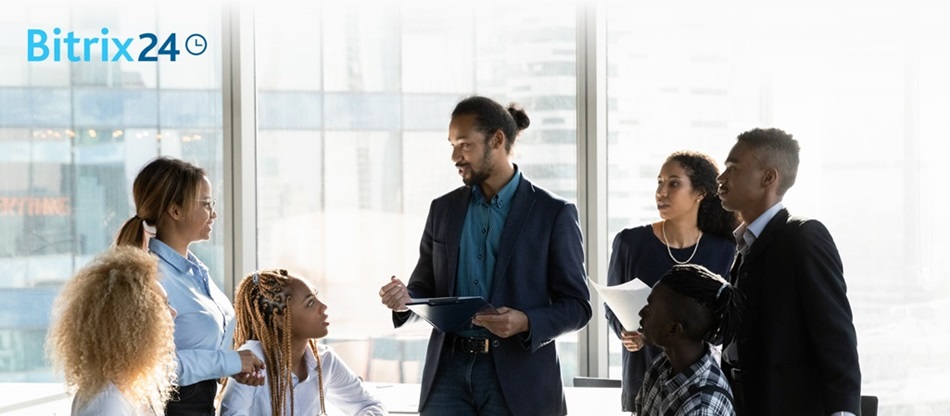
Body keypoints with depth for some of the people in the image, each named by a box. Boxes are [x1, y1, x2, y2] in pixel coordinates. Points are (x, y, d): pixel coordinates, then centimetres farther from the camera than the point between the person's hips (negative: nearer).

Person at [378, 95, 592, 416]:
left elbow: (576, 306, -2)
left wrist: (526, 323, -21)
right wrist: (405, 298, -6)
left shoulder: (553, 213, -2)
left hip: (517, 378, -3)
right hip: (450, 369, 3)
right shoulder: (444, 209, 12)